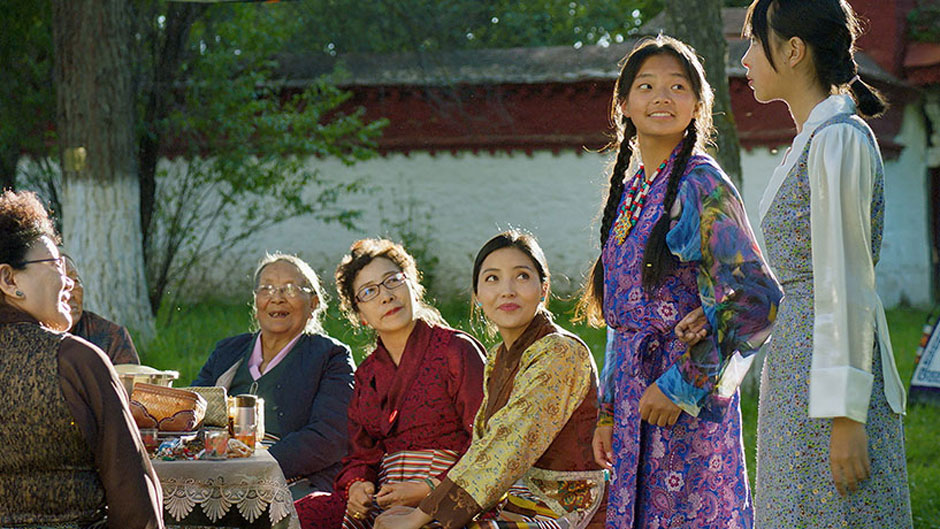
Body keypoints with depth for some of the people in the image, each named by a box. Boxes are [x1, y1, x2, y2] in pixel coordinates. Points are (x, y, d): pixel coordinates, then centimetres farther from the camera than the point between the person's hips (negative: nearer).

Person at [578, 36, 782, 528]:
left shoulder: (701, 185, -10)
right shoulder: (630, 190, 14)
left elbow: (755, 299, -17)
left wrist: (683, 385, -17)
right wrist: (608, 413, 14)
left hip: (686, 403, -7)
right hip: (634, 403, 7)